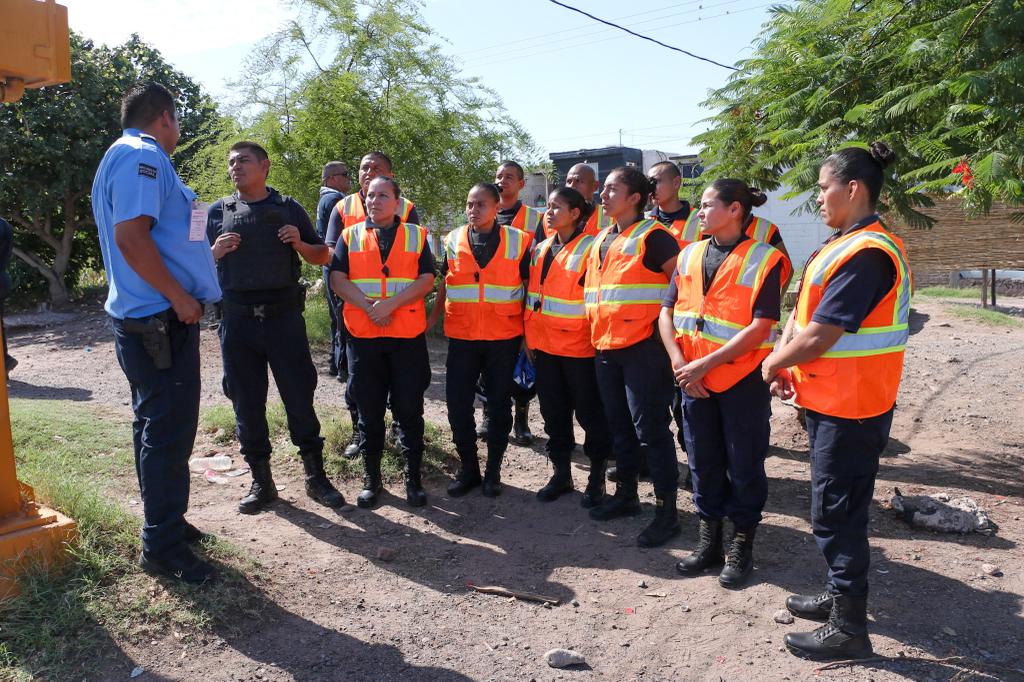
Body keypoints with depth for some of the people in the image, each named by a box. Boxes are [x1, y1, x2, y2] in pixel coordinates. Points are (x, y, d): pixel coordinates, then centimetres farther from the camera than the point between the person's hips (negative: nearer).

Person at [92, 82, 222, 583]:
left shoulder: (124, 156, 19)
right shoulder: (143, 156, -13)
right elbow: (130, 235, -25)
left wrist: (206, 249, 30)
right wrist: (179, 296, -20)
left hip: (146, 318, 11)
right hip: (162, 318, -11)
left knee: (155, 425, 17)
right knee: (169, 431, -5)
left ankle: (164, 522, 30)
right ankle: (163, 548, 5)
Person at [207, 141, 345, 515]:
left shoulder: (288, 208, 8)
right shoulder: (218, 212, 10)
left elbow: (321, 257, 11)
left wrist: (299, 243, -8)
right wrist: (215, 251, -8)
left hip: (284, 318, -1)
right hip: (237, 320, 2)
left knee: (300, 398, 1)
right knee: (247, 404, 6)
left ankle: (315, 477, 14)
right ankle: (261, 482, 19)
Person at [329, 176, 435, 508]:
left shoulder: (417, 235, 8)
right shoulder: (350, 236, 10)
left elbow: (426, 280, -4)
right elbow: (337, 279, -1)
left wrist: (391, 304, -16)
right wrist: (368, 307, -16)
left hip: (408, 334, -1)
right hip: (363, 334, 1)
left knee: (409, 410, 4)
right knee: (369, 411, 8)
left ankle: (413, 478, 16)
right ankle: (371, 478, 21)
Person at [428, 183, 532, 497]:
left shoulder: (518, 241, -2)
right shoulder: (453, 241, 4)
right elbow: (444, 283, 13)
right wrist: (431, 318, 6)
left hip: (504, 338, -1)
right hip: (461, 337, 2)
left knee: (499, 404, 7)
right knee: (457, 403, 2)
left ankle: (493, 471, 23)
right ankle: (468, 468, 20)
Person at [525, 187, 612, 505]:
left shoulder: (590, 249, -11)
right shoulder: (540, 249, 10)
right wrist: (529, 335, 12)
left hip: (579, 347, -6)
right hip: (544, 346, 7)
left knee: (590, 414, 6)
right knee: (553, 412, 14)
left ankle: (597, 478, 21)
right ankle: (562, 473, 29)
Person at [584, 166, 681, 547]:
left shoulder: (652, 237, -9)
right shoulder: (601, 240, 15)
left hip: (643, 347, -8)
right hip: (607, 347, 8)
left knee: (650, 428, -4)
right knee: (619, 425, 16)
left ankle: (667, 510, 7)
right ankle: (626, 494, 31)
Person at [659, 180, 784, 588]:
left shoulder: (764, 260, -9)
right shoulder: (689, 255, 7)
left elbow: (760, 328, -16)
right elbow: (667, 312, 5)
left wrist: (704, 364, -18)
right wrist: (679, 362, -9)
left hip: (742, 380, -5)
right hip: (693, 381, 5)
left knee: (744, 465, 8)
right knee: (703, 462, 15)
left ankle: (742, 546, 25)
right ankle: (708, 539, 30)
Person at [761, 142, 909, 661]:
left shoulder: (866, 254, -22)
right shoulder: (847, 244, 12)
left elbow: (817, 338, -26)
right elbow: (802, 317, 11)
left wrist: (772, 364, -8)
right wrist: (785, 363, -4)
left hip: (848, 409, -10)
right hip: (832, 402, 10)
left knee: (836, 515, 1)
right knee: (837, 510, 20)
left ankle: (848, 629, 15)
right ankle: (839, 596, 36)